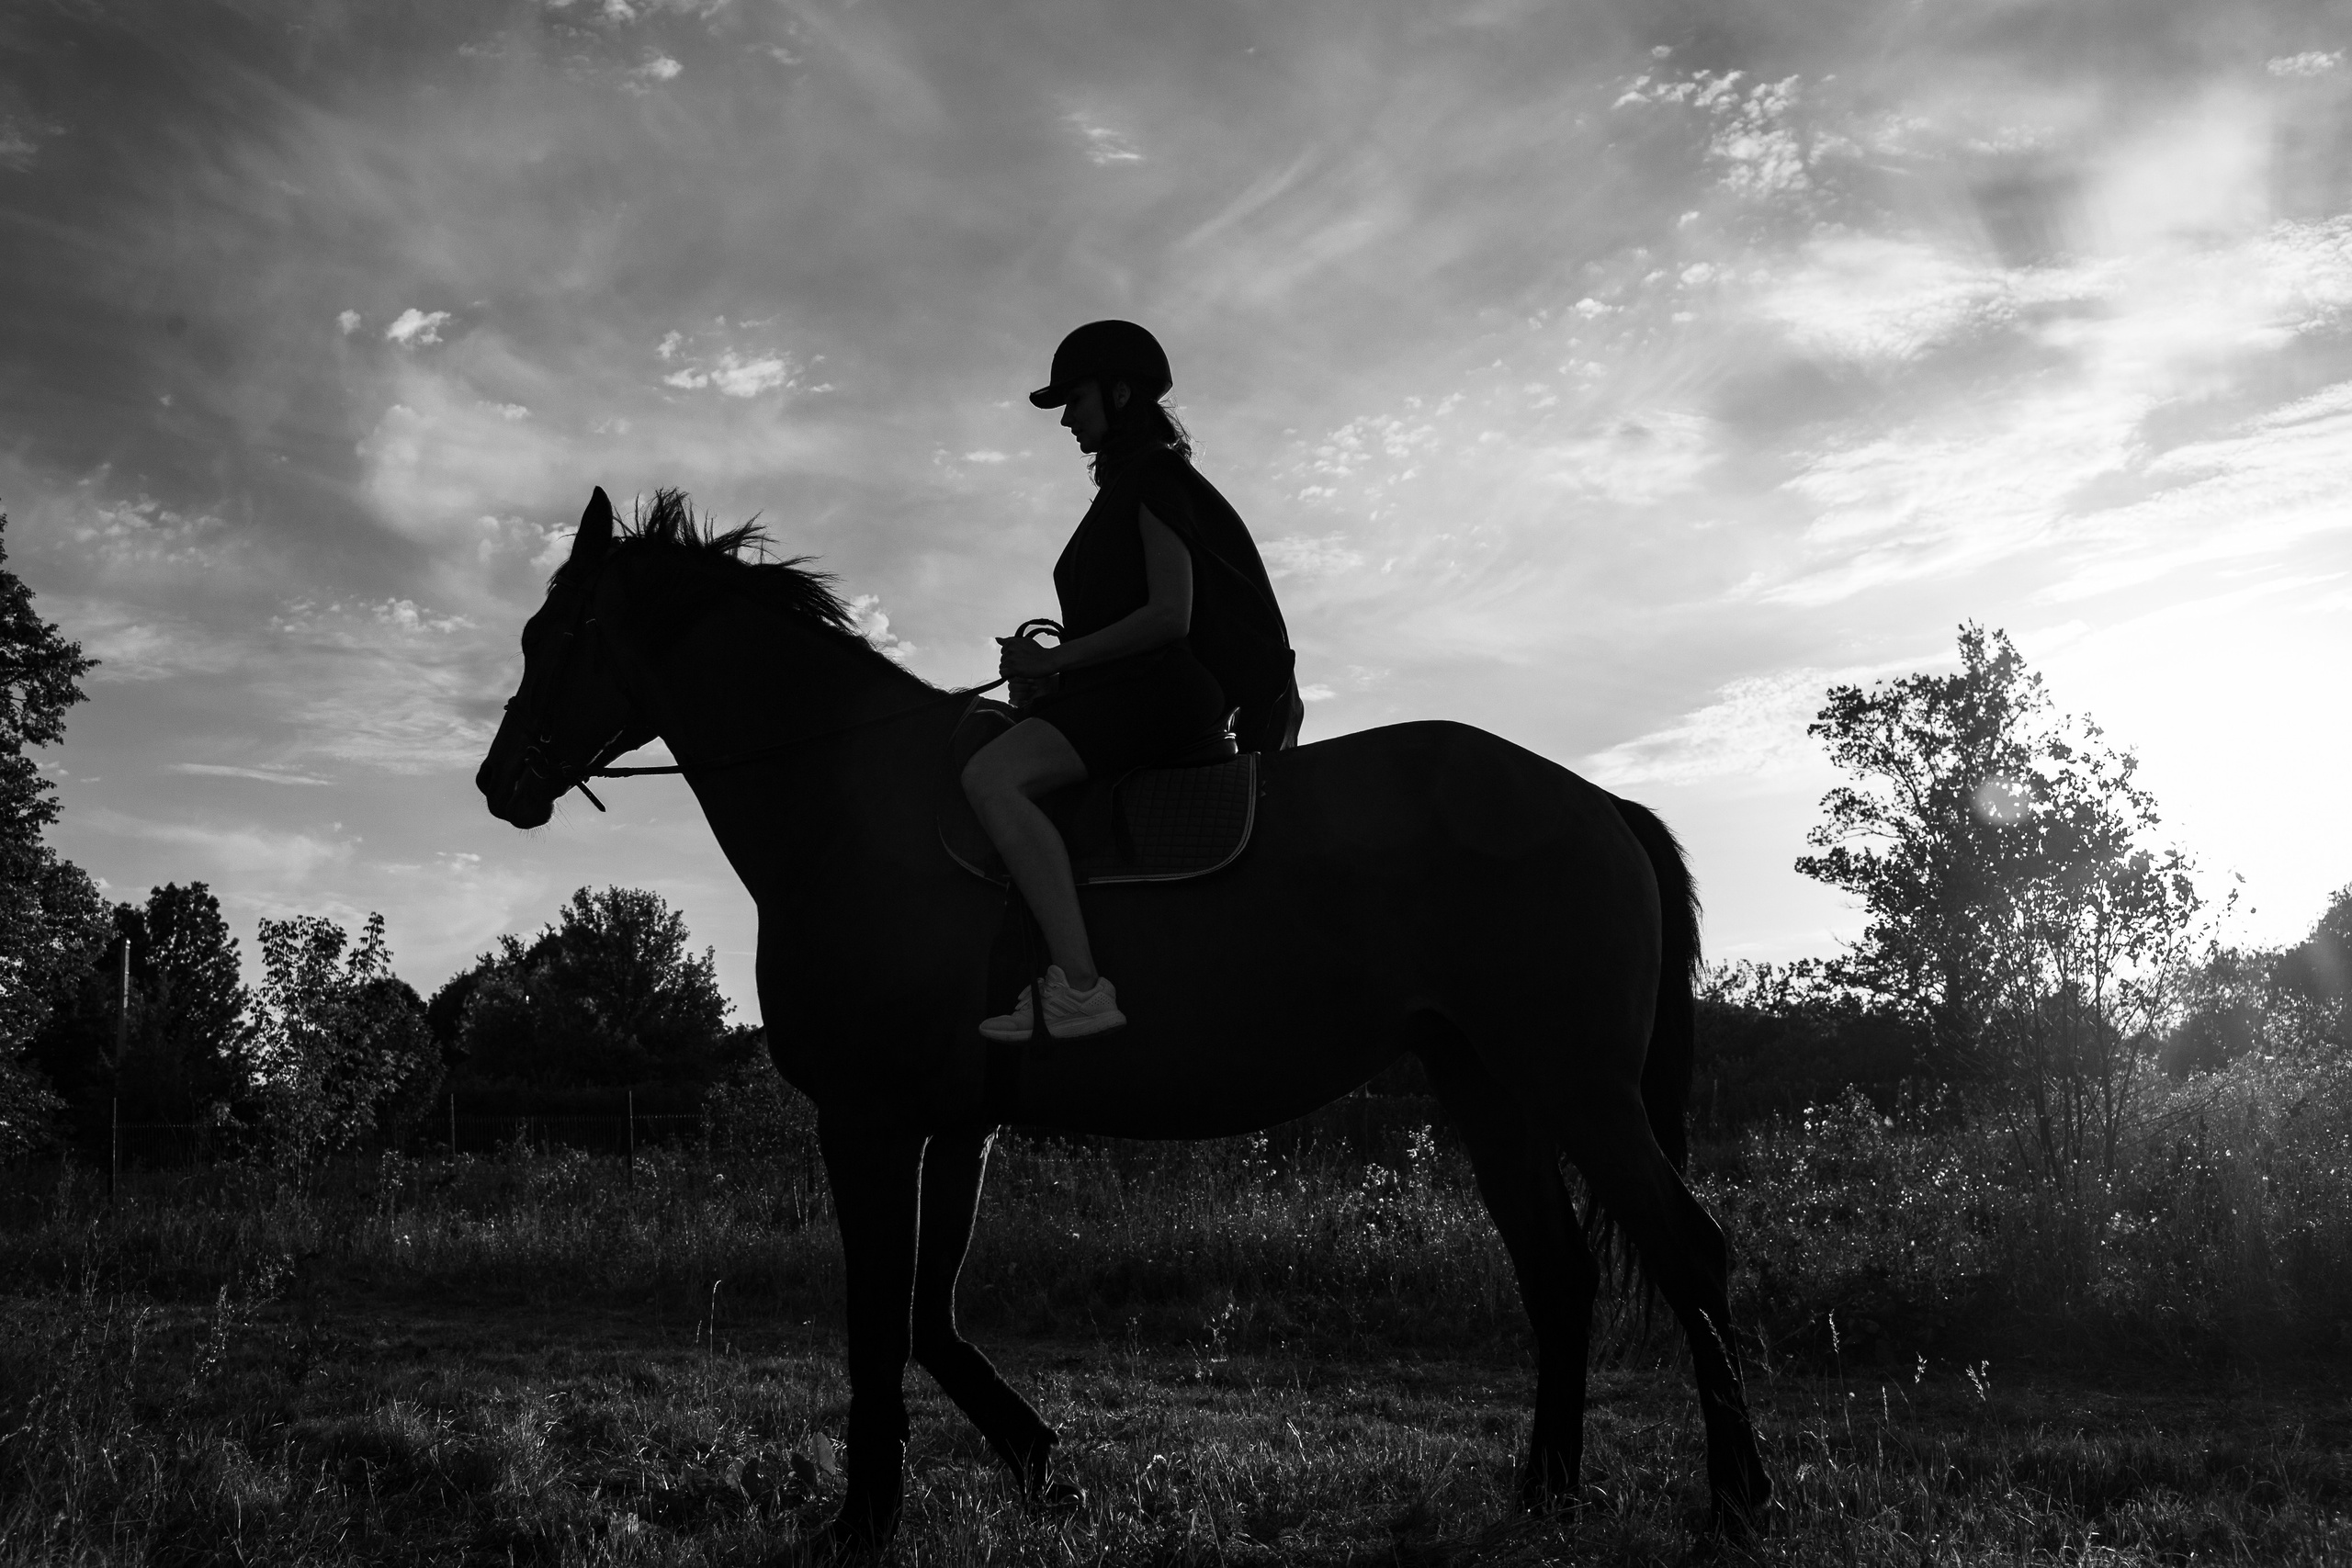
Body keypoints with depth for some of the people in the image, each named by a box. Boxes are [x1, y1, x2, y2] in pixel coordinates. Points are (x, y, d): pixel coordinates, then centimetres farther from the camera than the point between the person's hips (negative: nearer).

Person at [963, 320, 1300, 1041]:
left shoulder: (1154, 481, -5)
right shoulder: (1123, 489, 26)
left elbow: (1170, 615, -16)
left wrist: (1053, 661, -13)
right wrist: (1048, 670, 11)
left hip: (1161, 687, -11)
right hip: (1123, 692, 11)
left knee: (991, 776, -29)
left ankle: (1080, 988, -38)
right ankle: (1033, 979, -4)